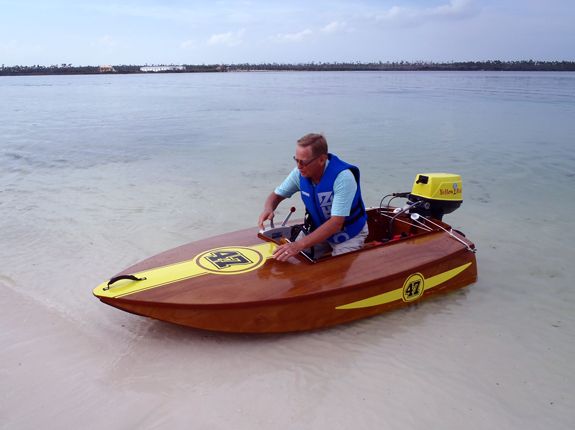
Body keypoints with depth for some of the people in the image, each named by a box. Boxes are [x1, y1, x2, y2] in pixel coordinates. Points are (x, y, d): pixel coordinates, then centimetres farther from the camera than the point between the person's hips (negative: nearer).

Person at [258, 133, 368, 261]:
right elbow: (277, 195, 0)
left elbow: (336, 223, -37)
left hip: (349, 234, -4)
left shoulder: (343, 177, -32)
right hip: (319, 227, 5)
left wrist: (300, 244, -47)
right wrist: (268, 208, -25)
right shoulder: (300, 172, -15)